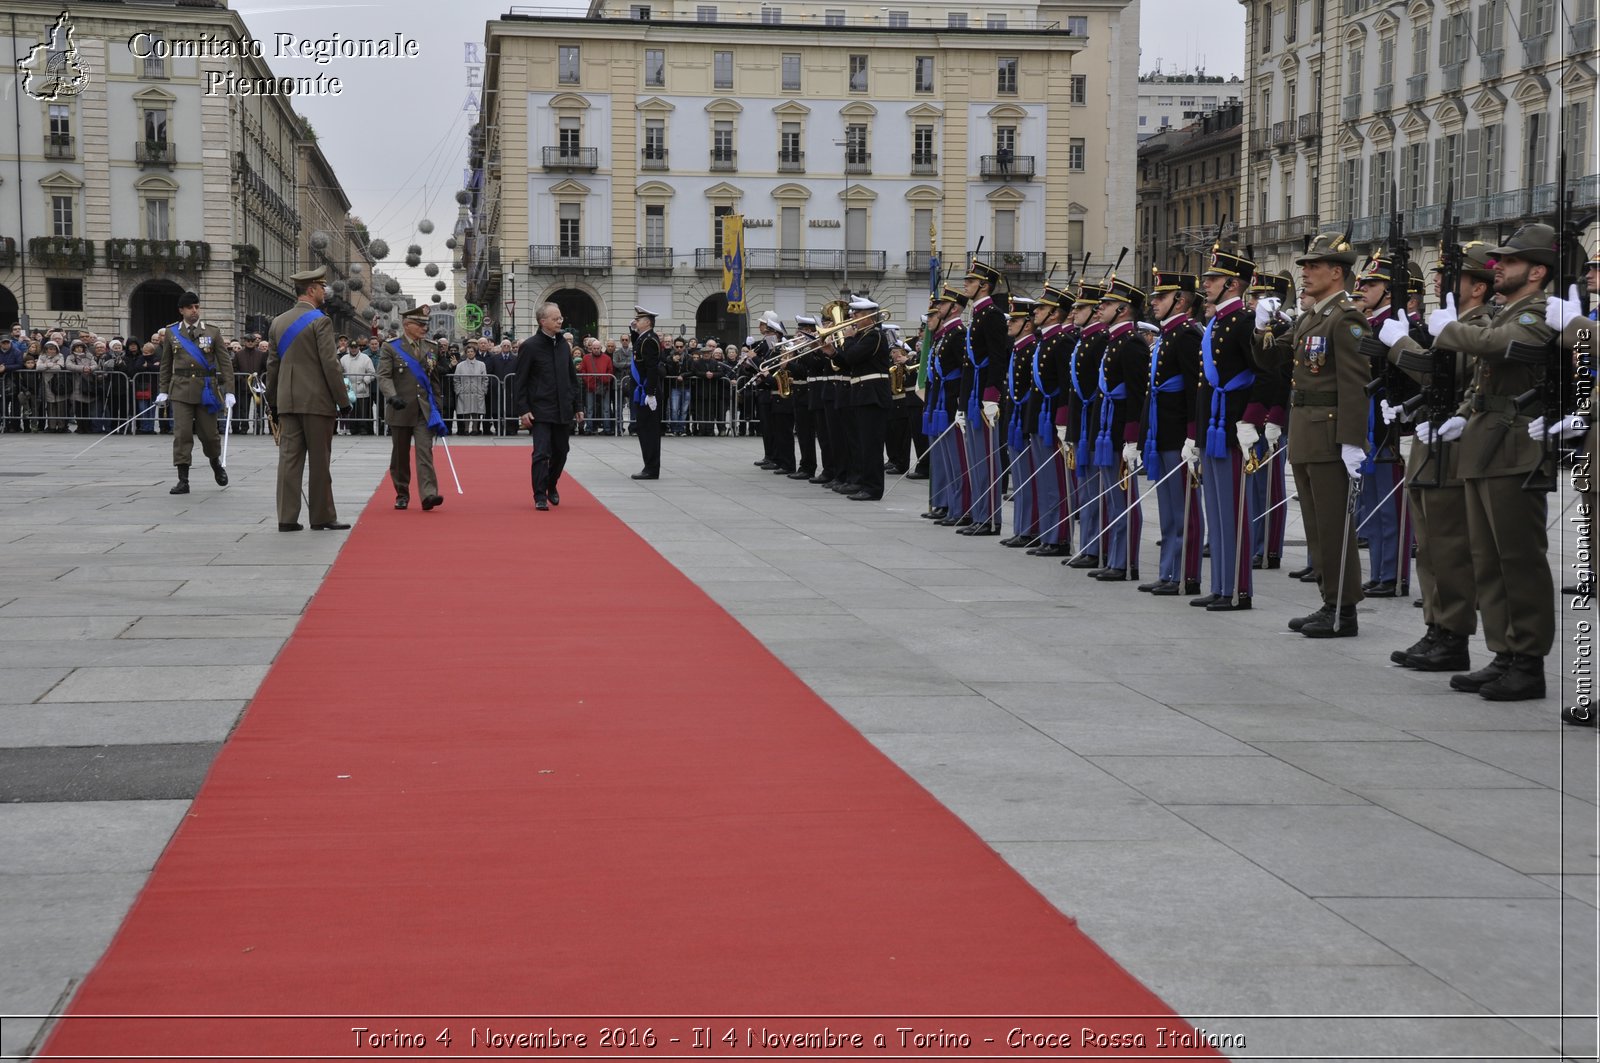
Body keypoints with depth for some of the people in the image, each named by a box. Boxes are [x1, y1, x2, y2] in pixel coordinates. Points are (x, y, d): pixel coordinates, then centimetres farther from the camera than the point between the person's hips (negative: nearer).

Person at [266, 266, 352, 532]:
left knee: (289, 459, 4)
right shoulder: (320, 321, -9)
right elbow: (330, 364, -13)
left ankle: (287, 518, 2)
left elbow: (273, 365, 14)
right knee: (319, 462, 1)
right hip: (316, 401, -6)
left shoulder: (278, 322, 11)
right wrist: (343, 400, -7)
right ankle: (322, 517, 6)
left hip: (287, 402, 6)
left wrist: (273, 401, 20)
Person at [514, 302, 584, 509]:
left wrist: (578, 406, 12)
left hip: (563, 410, 6)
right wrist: (523, 410, -12)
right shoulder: (530, 346, -7)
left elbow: (573, 378, 16)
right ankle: (540, 496, -4)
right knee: (542, 453, -9)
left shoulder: (563, 345, 10)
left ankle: (551, 486, 32)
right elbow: (520, 382, -7)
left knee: (560, 452, 12)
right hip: (540, 411, -6)